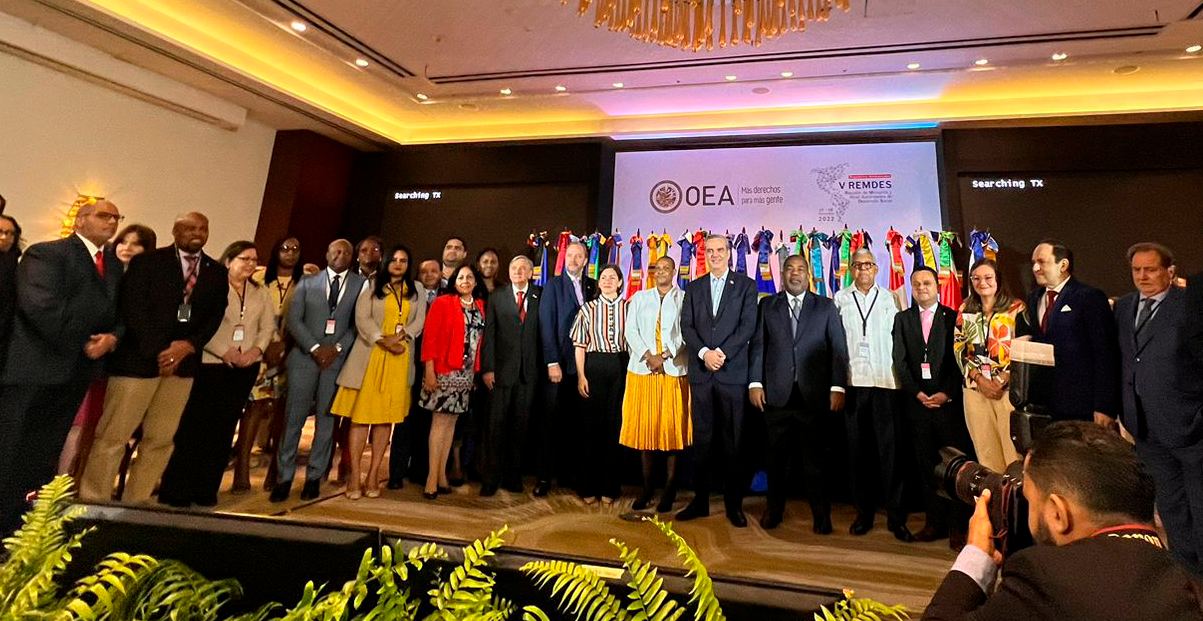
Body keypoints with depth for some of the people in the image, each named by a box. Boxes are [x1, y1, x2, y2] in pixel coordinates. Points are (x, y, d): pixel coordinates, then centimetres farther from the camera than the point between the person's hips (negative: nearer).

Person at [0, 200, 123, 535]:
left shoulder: (115, 265, 16)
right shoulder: (45, 253, -4)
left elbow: (121, 314, 12)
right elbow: (40, 306, -17)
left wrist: (112, 337, -9)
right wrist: (80, 344, -14)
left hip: (75, 372, 6)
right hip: (32, 369, -6)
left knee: (42, 459, 13)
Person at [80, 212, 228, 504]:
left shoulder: (217, 272, 11)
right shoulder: (147, 262, 1)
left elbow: (215, 316, 6)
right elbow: (132, 309, -7)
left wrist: (189, 345, -10)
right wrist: (158, 351, -14)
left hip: (184, 362, 4)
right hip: (138, 358, -4)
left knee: (161, 440, 8)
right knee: (112, 436, 0)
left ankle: (136, 503, 19)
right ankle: (93, 503, 12)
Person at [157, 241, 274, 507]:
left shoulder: (260, 293, 13)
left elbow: (268, 326, 10)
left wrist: (256, 350, -8)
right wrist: (225, 352, -16)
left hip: (245, 368, 5)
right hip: (209, 364, -5)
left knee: (223, 428, 8)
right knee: (193, 426, -1)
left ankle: (206, 490, 16)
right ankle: (175, 490, 10)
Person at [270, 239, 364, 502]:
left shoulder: (361, 285, 5)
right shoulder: (308, 282, 10)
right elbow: (294, 319, 3)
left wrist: (337, 348, -10)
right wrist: (315, 348, -9)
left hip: (338, 358, -1)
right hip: (305, 355, 1)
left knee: (326, 418, 3)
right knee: (294, 417, -1)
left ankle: (314, 477, 12)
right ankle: (284, 477, 7)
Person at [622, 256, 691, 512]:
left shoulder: (684, 299, 5)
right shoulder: (639, 298, 13)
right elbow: (631, 331, 4)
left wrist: (665, 356, -14)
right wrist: (649, 356, -9)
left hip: (673, 370, -2)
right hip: (642, 369, 2)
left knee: (672, 427, 0)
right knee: (644, 426, 4)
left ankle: (669, 489, 9)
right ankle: (647, 487, 14)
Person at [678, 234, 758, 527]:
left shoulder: (746, 285, 6)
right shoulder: (693, 288, 14)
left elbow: (748, 326, -4)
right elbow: (686, 327, 4)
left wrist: (722, 353, -14)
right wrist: (704, 353, -12)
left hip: (733, 373, -2)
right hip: (700, 372, 2)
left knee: (733, 441, 2)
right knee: (702, 439, 7)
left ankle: (734, 504, 13)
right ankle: (700, 501, 15)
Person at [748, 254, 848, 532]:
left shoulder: (826, 307, 8)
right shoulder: (767, 305, 10)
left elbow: (838, 349, 3)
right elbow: (757, 345, 6)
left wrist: (838, 387, -5)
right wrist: (755, 383, -2)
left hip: (813, 394, -1)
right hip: (776, 394, 1)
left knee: (814, 456, 4)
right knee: (777, 455, 9)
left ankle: (821, 514, 18)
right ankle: (774, 508, 24)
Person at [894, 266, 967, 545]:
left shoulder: (953, 317, 4)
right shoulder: (902, 319, 11)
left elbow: (958, 360, -2)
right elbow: (899, 361, 5)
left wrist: (946, 393, -11)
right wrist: (917, 393, -5)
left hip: (949, 400, -2)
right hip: (917, 401, 2)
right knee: (926, 464, 7)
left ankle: (961, 524, 7)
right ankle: (935, 522, 15)